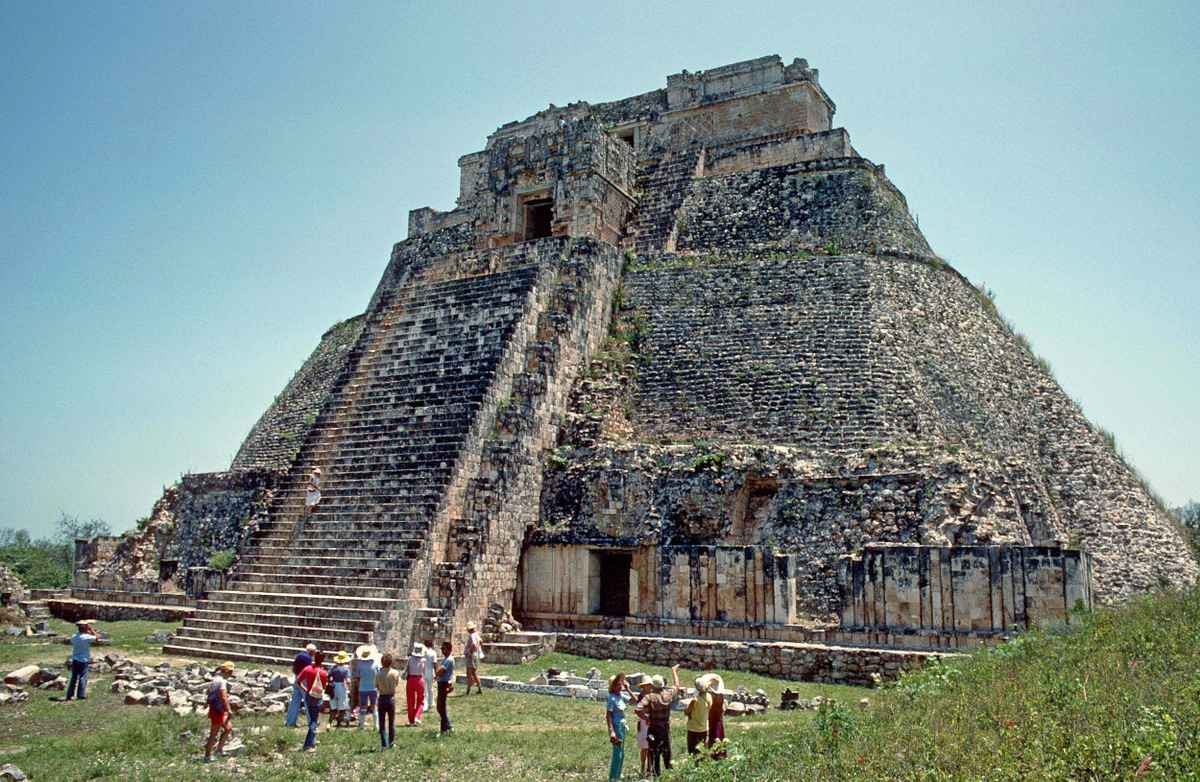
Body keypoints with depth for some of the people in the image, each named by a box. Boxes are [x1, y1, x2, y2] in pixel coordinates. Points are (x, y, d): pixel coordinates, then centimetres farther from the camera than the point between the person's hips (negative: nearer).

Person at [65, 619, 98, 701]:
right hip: (84, 661, -5)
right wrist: (91, 630, 1)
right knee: (83, 678, 0)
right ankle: (81, 695, -1)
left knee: (74, 678, 11)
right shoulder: (87, 637, -14)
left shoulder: (74, 637, 2)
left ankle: (70, 695, 12)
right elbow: (97, 637, -5)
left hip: (75, 660, 5)